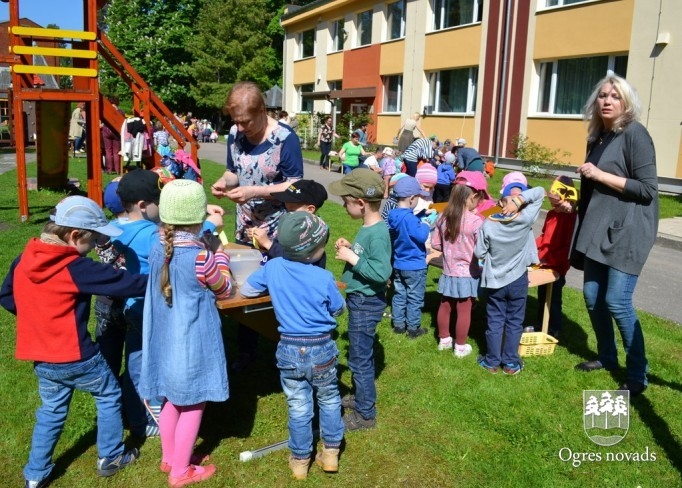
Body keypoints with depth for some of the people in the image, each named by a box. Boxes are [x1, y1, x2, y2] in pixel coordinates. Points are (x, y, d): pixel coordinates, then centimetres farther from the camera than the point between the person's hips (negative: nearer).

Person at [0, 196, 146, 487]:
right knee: (109, 396, 16)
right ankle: (110, 457, 27)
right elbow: (125, 284, -21)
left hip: (40, 357, 7)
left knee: (51, 411, 23)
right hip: (75, 357, -6)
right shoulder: (76, 268, -22)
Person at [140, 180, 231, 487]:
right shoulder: (201, 257, -24)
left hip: (164, 339, 7)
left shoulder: (157, 250, -4)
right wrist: (219, 254, 3)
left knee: (172, 399, 23)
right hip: (191, 342, -7)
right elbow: (224, 290, -6)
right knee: (193, 405, 11)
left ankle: (169, 458, 40)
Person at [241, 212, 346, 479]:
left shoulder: (273, 267, -11)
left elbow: (245, 290, 4)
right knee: (329, 400, 21)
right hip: (321, 349, -2)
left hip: (289, 350, 2)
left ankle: (300, 460, 30)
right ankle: (331, 452, 32)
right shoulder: (324, 277, -17)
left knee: (298, 407, 17)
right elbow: (339, 309, 0)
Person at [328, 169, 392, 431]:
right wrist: (350, 248, 1)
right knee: (361, 354, 24)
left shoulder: (378, 233, -25)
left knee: (360, 359, 3)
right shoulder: (368, 228, 4)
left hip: (366, 303, -10)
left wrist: (353, 258, -25)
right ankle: (361, 397, 42)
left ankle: (365, 414, 18)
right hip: (360, 300, 10)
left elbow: (382, 272, -32)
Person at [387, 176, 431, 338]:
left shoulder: (393, 215, 0)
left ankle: (398, 325, 28)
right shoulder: (409, 218, -27)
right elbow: (421, 236, -30)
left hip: (398, 264, 8)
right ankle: (413, 329, 17)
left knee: (399, 295, 18)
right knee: (415, 299, 7)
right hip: (415, 266, -8)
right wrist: (425, 226, -10)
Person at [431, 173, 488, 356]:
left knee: (445, 307, 19)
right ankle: (460, 347, 22)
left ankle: (444, 340, 36)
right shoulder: (476, 221, -21)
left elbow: (435, 244, 4)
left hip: (448, 272, 5)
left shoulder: (443, 217, -4)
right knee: (464, 311, 9)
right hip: (467, 274, -5)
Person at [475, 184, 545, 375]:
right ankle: (510, 363, 19)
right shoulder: (526, 220, -17)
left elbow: (479, 253, -8)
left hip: (495, 280, 0)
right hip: (518, 280, 0)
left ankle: (492, 361, 20)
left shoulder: (488, 224, -16)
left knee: (495, 321, 12)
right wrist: (521, 199, -22)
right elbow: (540, 192, -8)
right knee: (514, 322, 12)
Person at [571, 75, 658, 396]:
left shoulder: (635, 134, -10)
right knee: (592, 296, 9)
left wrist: (600, 175, -17)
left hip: (628, 230, -7)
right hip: (599, 228, 8)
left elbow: (647, 189, -16)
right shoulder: (597, 136, 12)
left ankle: (637, 375, 6)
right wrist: (575, 203, 12)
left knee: (617, 301, -9)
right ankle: (607, 357, 29)